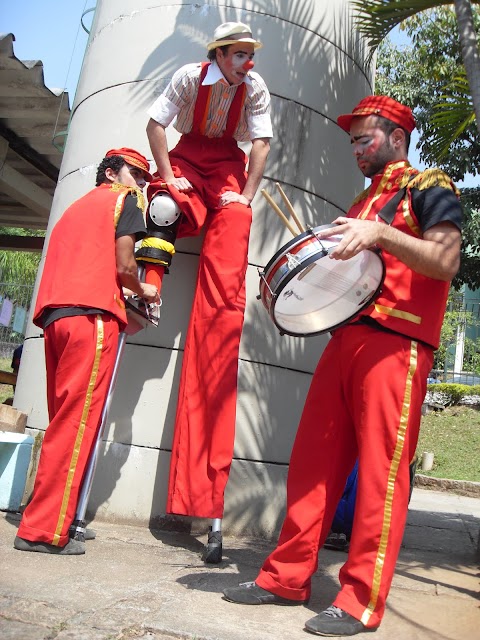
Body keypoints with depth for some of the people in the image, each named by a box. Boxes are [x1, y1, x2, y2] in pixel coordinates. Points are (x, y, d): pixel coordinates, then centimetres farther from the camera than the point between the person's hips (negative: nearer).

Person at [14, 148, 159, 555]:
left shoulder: (78, 205, 32)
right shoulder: (124, 199, 10)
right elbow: (123, 266, -3)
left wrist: (124, 310, 26)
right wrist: (143, 290, 17)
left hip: (55, 315, 8)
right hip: (92, 317, -8)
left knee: (65, 423, 11)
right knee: (77, 424, -8)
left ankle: (52, 518, 16)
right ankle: (44, 531, -7)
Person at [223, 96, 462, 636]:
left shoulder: (428, 187, 6)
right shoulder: (362, 202, 28)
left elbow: (446, 262, -10)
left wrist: (380, 234, -21)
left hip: (396, 344, -7)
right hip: (345, 337, 7)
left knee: (381, 467, -6)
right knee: (313, 460, 4)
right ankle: (288, 576, 13)